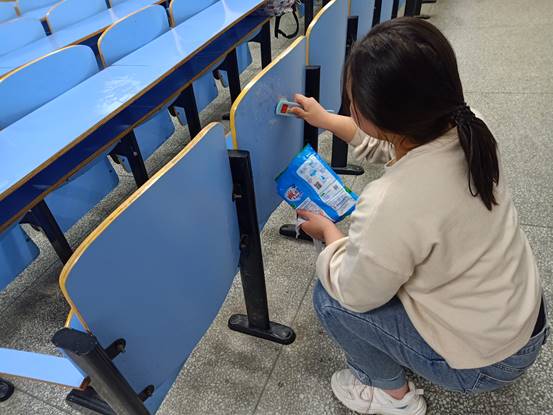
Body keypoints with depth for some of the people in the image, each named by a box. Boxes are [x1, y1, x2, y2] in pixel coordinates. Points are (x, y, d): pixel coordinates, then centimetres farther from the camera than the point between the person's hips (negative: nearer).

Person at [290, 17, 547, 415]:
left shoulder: (391, 204, -39)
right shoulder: (462, 132, -16)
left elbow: (354, 292, -19)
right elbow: (390, 141, 6)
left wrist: (328, 230, -3)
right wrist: (324, 119, 16)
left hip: (484, 358, -7)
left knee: (329, 297, -1)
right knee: (374, 244, 17)